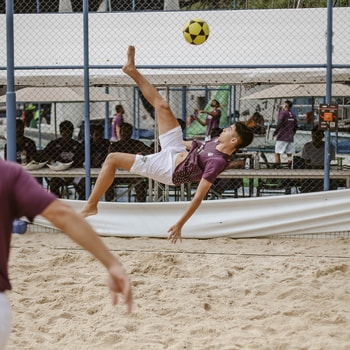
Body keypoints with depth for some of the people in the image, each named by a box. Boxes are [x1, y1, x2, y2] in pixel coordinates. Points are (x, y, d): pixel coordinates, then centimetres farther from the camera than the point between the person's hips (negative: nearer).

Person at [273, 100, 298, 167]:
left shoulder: (282, 113, -7)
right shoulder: (293, 115, 13)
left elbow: (279, 123, -19)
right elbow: (296, 126, 16)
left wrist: (275, 132, -11)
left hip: (282, 137, -6)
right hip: (290, 138, 6)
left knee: (277, 153, -1)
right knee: (289, 154, 7)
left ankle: (277, 166, -9)